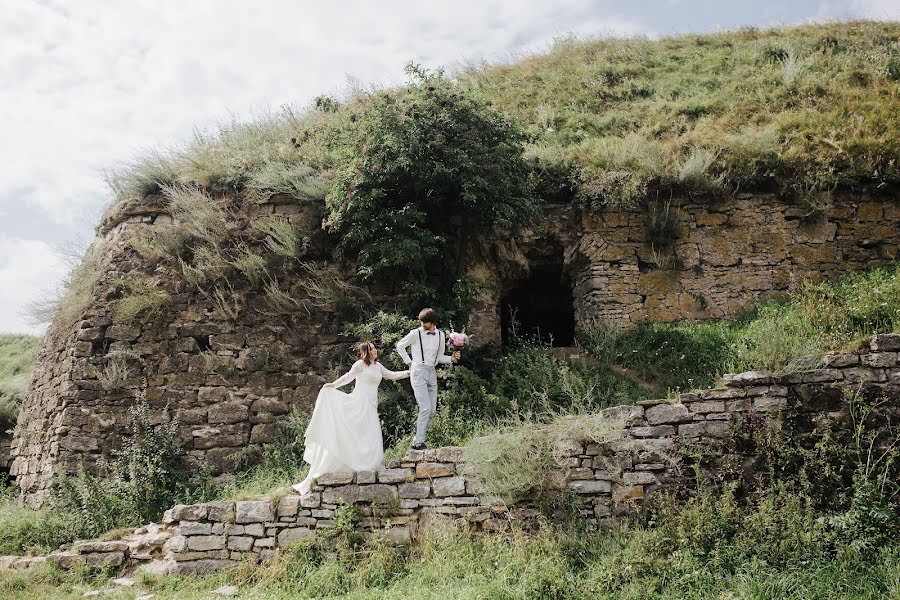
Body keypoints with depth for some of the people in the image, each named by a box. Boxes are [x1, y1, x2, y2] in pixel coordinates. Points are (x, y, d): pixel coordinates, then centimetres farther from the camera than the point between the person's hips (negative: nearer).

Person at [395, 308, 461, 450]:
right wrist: (408, 361, 3)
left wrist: (452, 358, -3)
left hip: (432, 372, 6)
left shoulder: (440, 335, 7)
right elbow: (400, 345, 7)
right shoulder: (416, 333, -6)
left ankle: (418, 439, 15)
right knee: (426, 408, -15)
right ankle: (418, 442, -9)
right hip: (419, 372, -6)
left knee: (432, 409, 4)